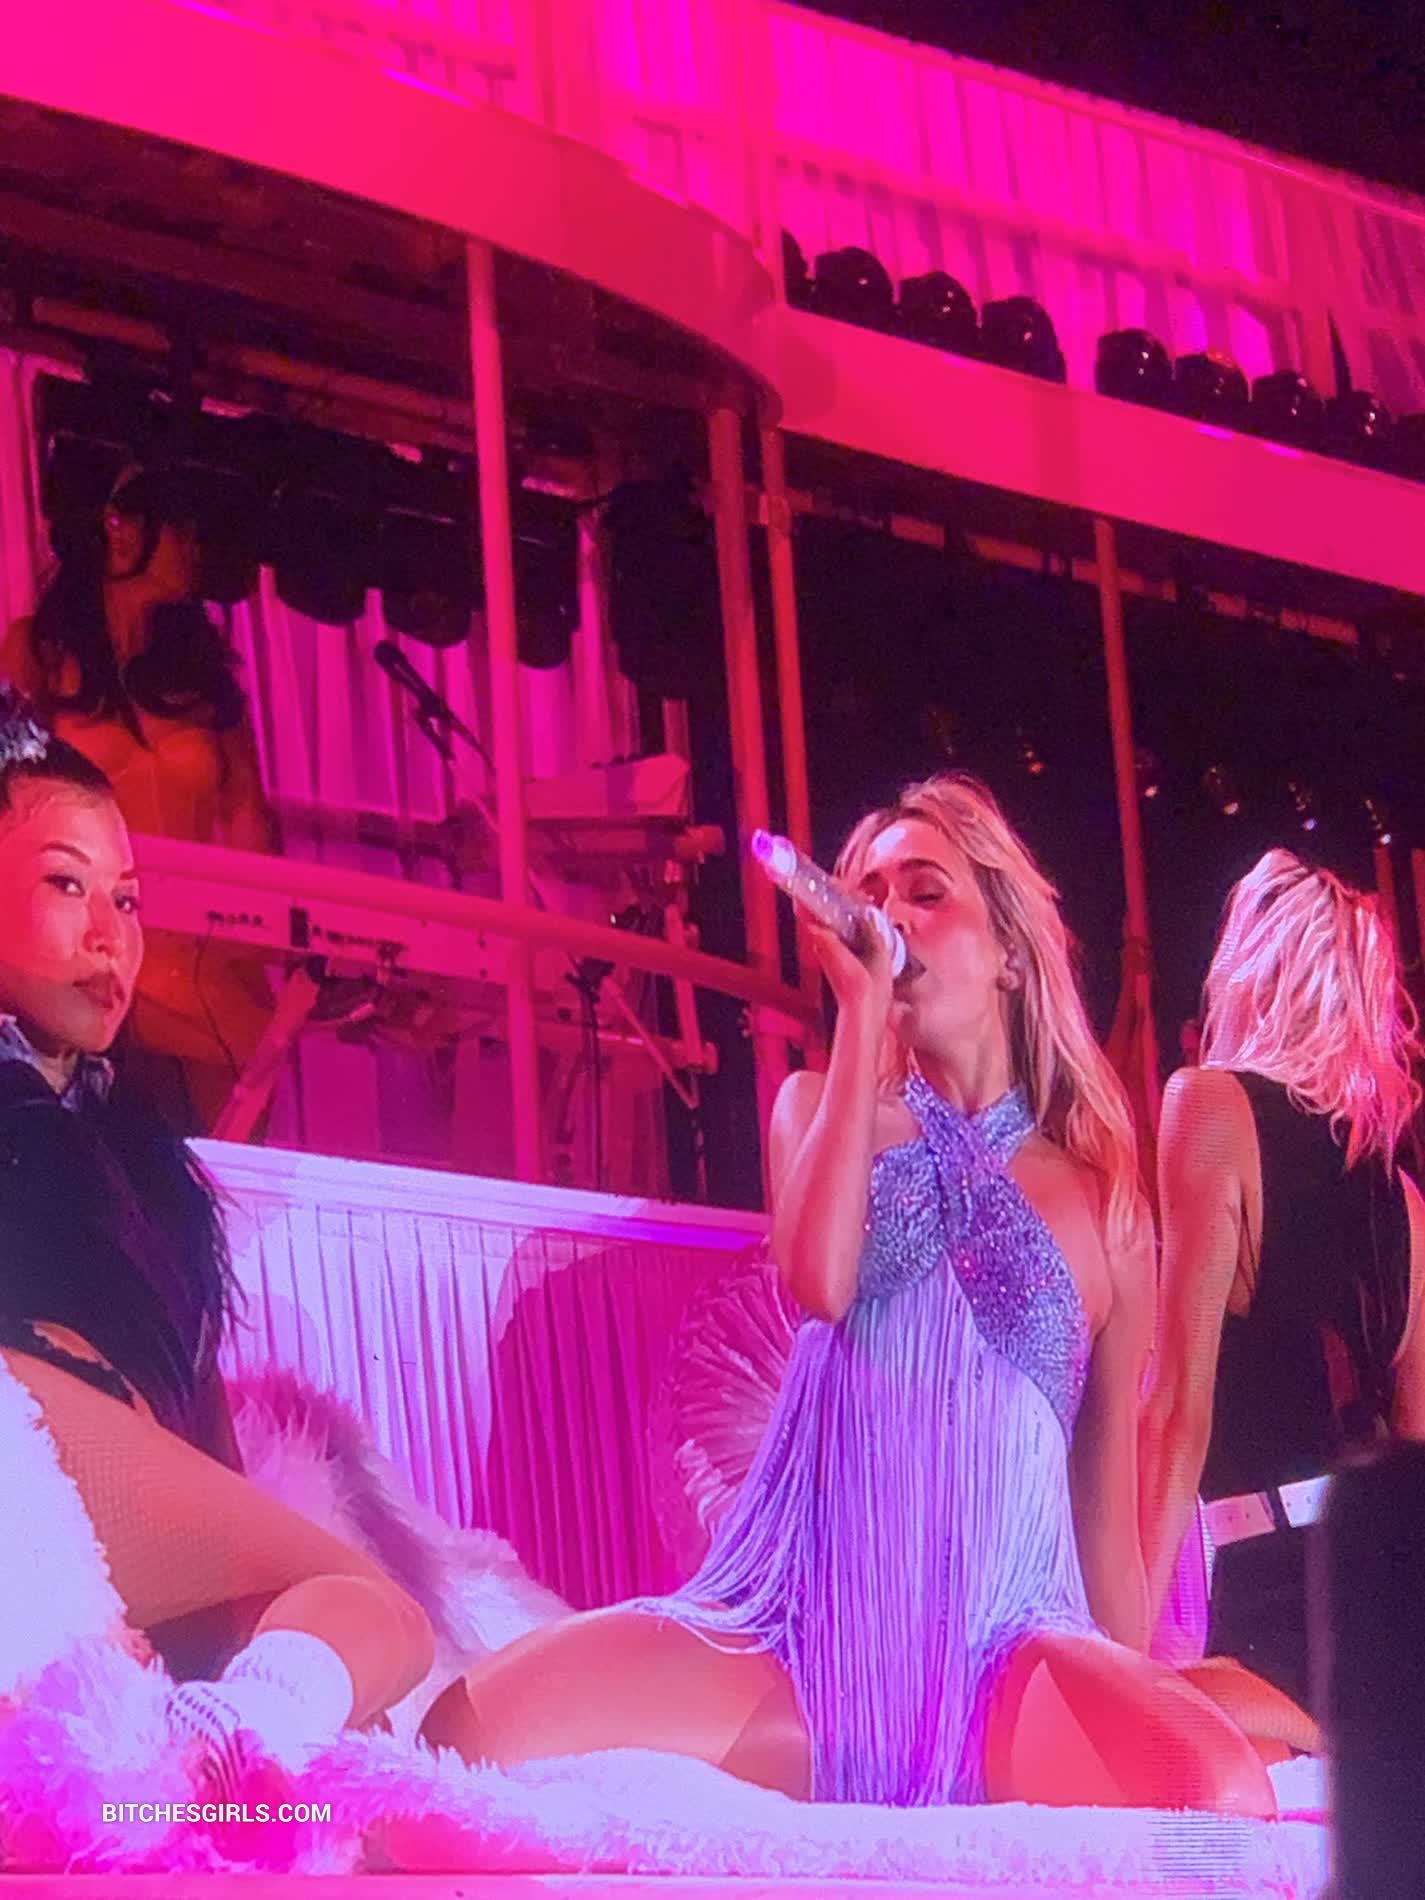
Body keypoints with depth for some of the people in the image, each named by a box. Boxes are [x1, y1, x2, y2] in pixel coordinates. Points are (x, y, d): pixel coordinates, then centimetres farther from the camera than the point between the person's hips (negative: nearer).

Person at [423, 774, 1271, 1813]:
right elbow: (820, 1285, -5)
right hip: (806, 1638, 1)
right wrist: (863, 1007, -2)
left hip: (1004, 1650, 0)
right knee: (478, 1726, -28)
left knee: (1226, 1799, -35)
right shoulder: (819, 1108, 18)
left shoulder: (1097, 1197, 15)